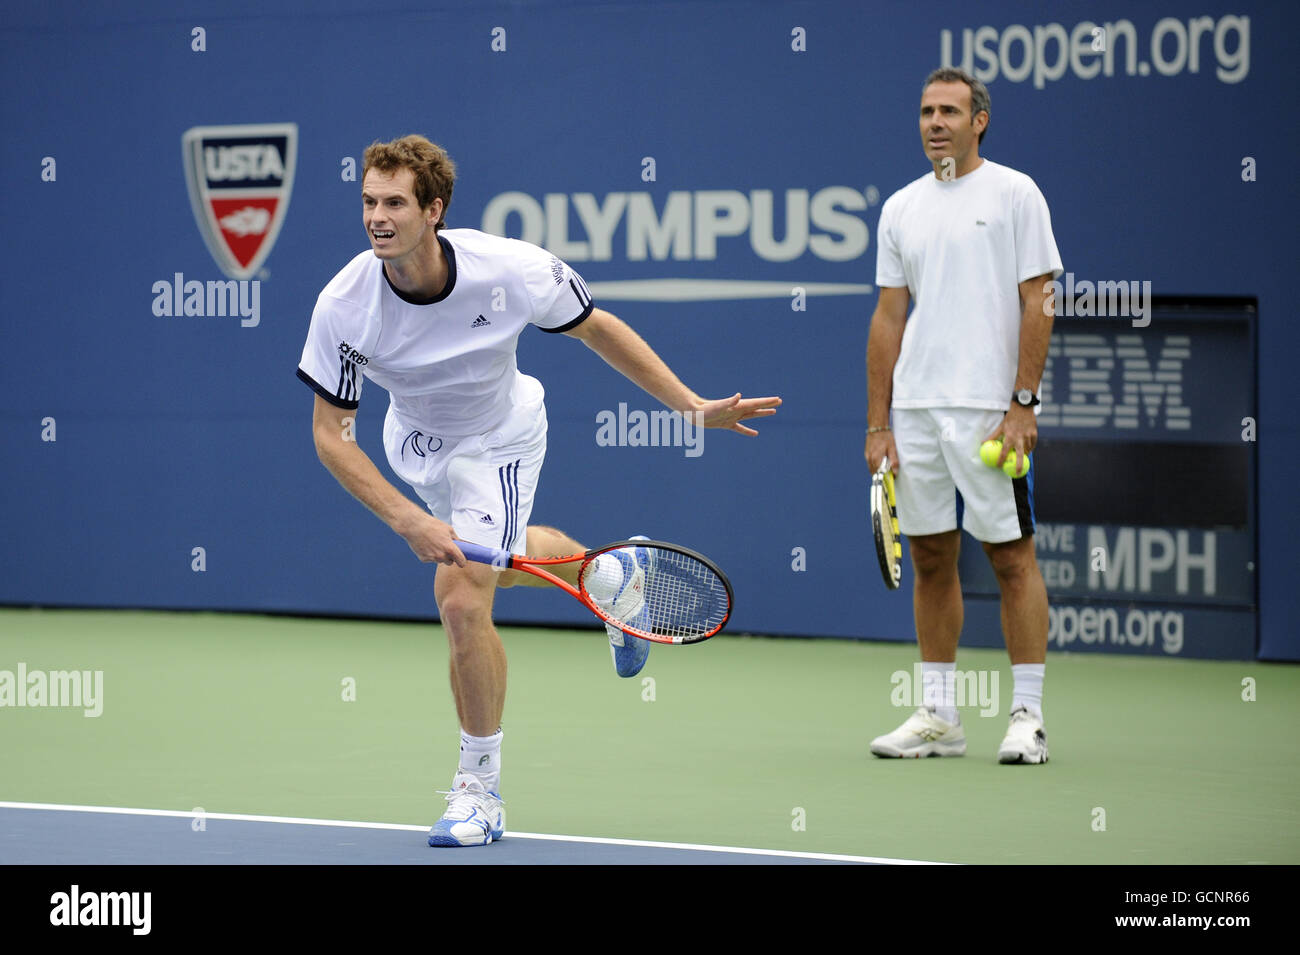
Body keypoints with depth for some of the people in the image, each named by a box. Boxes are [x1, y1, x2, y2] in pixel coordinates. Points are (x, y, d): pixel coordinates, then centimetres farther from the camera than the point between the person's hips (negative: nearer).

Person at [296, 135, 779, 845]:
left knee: (461, 600, -19)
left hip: (496, 443, -3)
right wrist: (407, 520, -34)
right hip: (415, 442, 4)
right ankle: (614, 576, 62)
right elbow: (331, 434, -23)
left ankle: (480, 786, -1)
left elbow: (594, 328, -14)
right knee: (498, 562, 28)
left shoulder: (509, 269, -33)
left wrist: (694, 407, -13)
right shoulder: (343, 305, -31)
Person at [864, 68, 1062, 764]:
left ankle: (1026, 716, 0)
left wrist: (1023, 405, -13)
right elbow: (888, 319, 14)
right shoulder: (901, 209, 13)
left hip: (991, 411, -5)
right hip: (915, 411, 5)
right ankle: (938, 716, 12)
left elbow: (1038, 304, -5)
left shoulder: (1014, 194, -1)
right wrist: (877, 424, 8)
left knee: (1012, 557, -3)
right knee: (930, 559, 7)